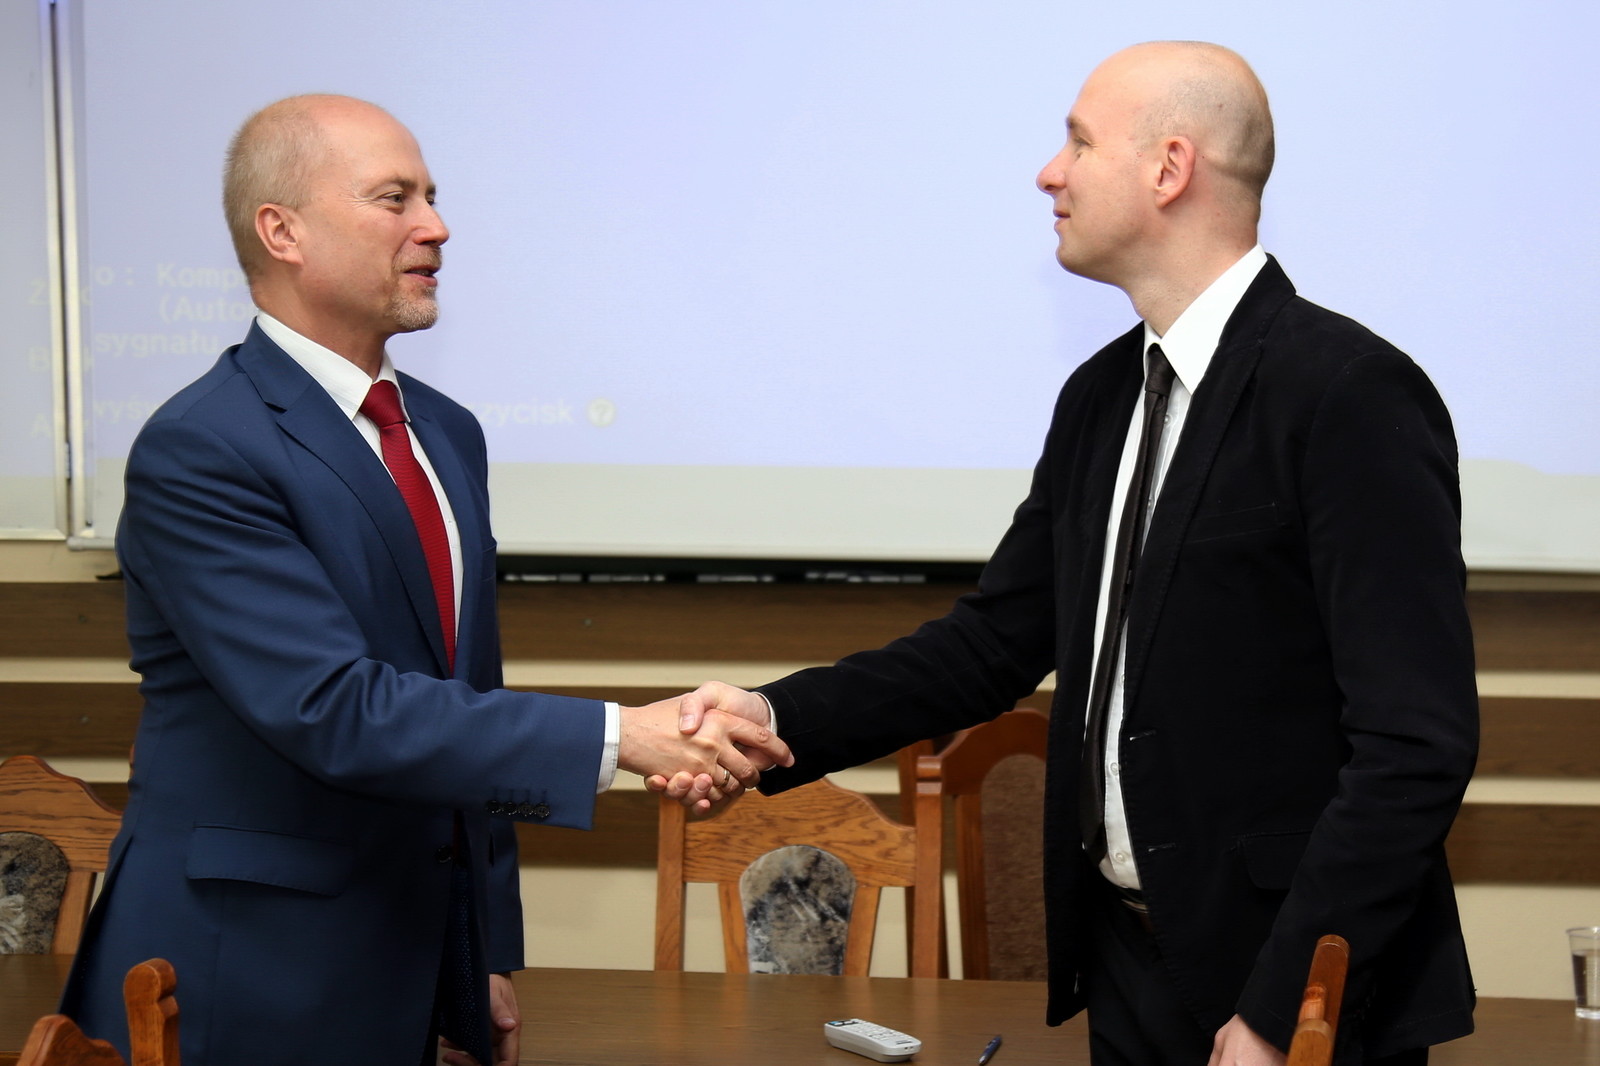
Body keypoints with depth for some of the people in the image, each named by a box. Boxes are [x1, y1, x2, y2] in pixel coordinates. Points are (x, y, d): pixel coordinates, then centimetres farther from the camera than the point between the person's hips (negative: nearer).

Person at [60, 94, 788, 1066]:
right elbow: (334, 710, -24)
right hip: (250, 986, -7)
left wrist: (491, 955, 15)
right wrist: (618, 739, -27)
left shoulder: (448, 435, 11)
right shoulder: (199, 453, -15)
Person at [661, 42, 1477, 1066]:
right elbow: (995, 642, 11)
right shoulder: (1104, 396, 8)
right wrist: (774, 717, -3)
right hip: (1127, 962, 7)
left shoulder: (1352, 394, -17)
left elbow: (1417, 744, -20)